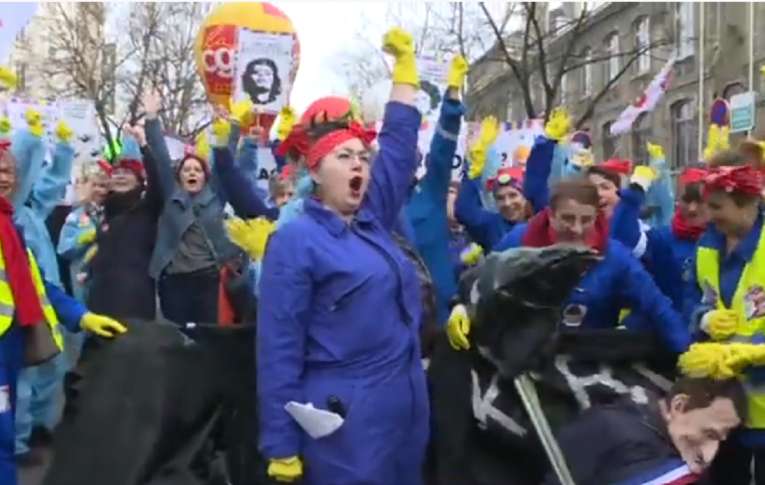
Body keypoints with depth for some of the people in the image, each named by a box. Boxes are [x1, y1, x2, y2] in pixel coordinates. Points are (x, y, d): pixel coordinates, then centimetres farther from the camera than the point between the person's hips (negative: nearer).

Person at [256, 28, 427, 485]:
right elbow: (279, 346, -11)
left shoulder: (373, 221, 10)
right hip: (344, 418, -7)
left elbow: (399, 144, 17)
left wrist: (406, 64, 18)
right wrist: (280, 447, -14)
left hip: (406, 407, 7)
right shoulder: (296, 240, -8)